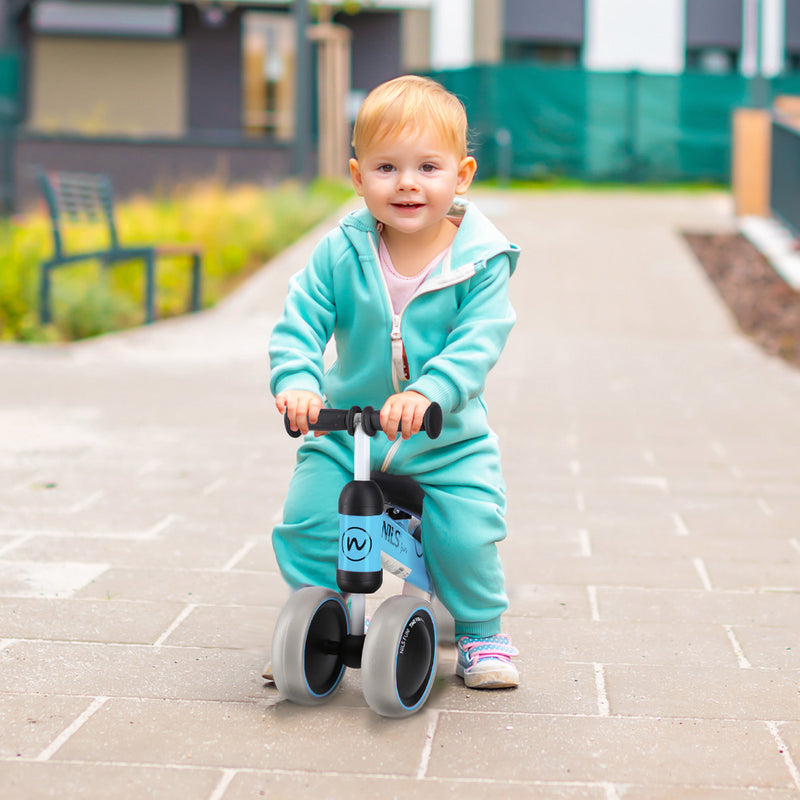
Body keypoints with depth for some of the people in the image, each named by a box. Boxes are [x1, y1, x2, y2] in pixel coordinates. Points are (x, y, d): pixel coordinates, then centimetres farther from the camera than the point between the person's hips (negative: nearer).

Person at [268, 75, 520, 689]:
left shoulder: (480, 260, -12)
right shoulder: (341, 253, -7)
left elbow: (477, 343, -21)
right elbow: (300, 323, -8)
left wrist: (428, 392, -38)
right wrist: (297, 382, -28)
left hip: (449, 442, -2)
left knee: (467, 536, -14)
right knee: (306, 523, -9)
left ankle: (481, 633, 16)